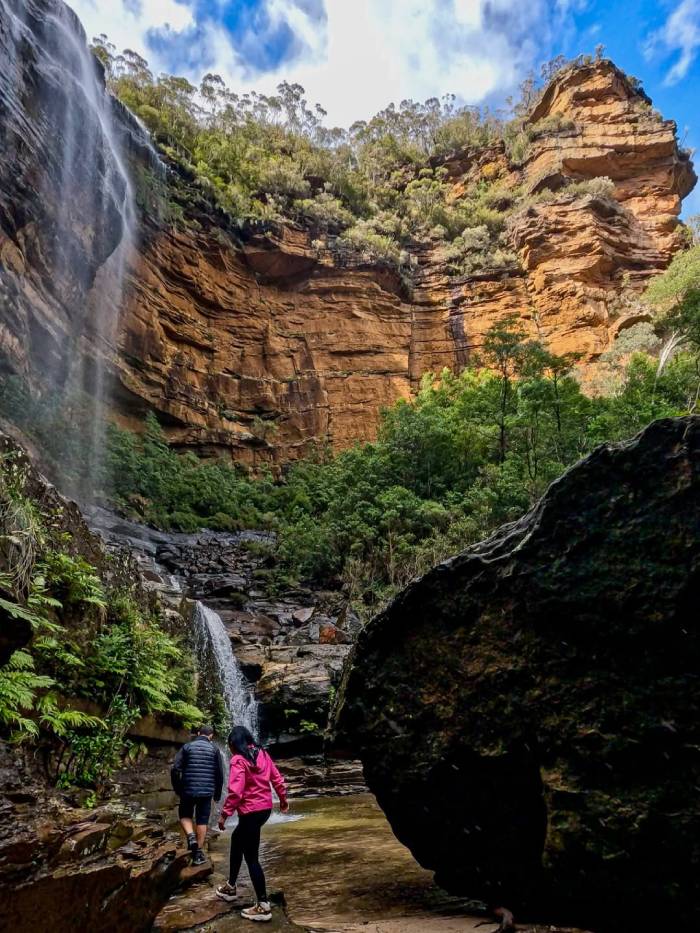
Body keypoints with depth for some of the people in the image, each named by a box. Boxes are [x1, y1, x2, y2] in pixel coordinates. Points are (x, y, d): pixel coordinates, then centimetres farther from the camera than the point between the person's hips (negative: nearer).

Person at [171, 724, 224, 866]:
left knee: (185, 815, 20)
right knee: (202, 821, 11)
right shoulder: (214, 749, 3)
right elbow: (220, 774, 3)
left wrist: (177, 789, 8)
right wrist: (218, 793, 14)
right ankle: (198, 853, 10)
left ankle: (191, 836, -4)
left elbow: (175, 769, -5)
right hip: (207, 791, 0)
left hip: (188, 790, 0)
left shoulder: (187, 747, 2)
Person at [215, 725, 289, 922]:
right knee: (237, 839, 27)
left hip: (250, 811, -8)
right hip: (265, 807, 9)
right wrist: (283, 800, 22)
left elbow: (235, 791, -22)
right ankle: (231, 886, 38)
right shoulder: (262, 754, 6)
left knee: (251, 857, 1)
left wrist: (224, 814, -16)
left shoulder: (238, 760, -14)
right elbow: (277, 778, 11)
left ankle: (263, 906, 5)